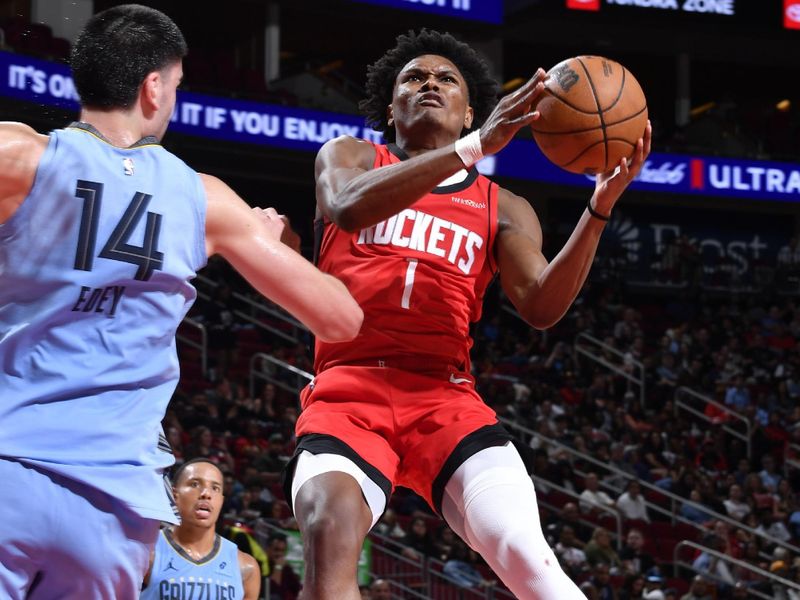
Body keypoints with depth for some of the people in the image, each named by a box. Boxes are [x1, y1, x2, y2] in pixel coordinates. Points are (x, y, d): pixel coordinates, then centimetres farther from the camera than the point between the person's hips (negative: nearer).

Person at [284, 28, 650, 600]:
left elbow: (542, 306, 1)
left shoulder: (503, 209, 19)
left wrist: (600, 209, -14)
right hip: (348, 391, -2)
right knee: (331, 533, -33)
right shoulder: (350, 158, 14)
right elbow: (348, 208, -12)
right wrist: (476, 146, -21)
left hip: (445, 399, 2)